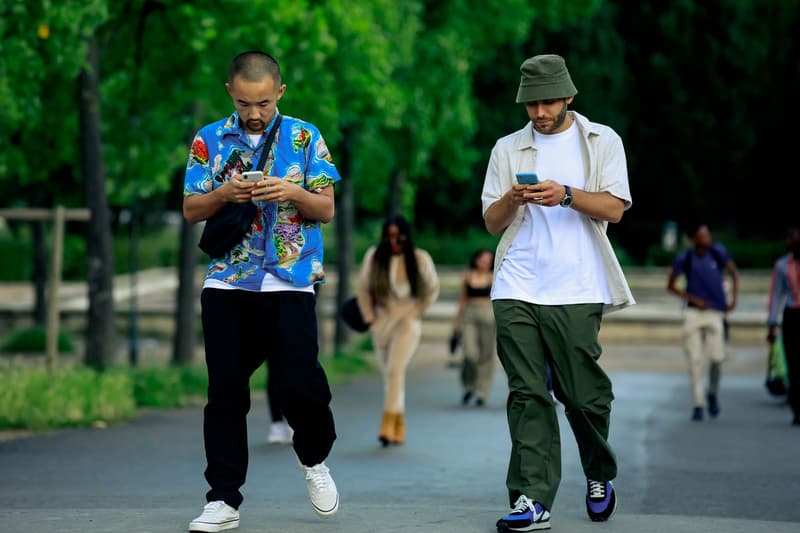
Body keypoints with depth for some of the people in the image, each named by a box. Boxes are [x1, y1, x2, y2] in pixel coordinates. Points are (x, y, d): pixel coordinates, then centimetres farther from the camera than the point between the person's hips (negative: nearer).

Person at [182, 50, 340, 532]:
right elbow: (191, 209, 6)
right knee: (226, 390, 1)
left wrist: (294, 192, -16)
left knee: (299, 384, -7)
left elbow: (326, 209, 4)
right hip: (227, 283, 2)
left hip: (291, 282, -1)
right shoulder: (210, 140, 7)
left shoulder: (304, 137, 4)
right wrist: (225, 193, -13)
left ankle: (314, 460, 24)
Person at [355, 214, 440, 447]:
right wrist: (370, 318, 5)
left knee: (395, 370, -20)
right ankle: (399, 427, 19)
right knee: (390, 375, 8)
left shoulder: (420, 259, -6)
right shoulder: (374, 256, -3)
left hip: (408, 323, -3)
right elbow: (363, 288, 9)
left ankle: (388, 425, -25)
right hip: (382, 324, 3)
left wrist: (416, 313, 6)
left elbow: (432, 289, 10)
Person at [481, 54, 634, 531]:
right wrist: (512, 199, -8)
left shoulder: (601, 141, 10)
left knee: (583, 393, -2)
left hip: (576, 290, -2)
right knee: (528, 394, -6)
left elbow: (614, 207, 0)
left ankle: (600, 476, 25)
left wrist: (566, 195, -16)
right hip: (517, 289, 2)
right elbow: (492, 223, 14)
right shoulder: (508, 149, 16)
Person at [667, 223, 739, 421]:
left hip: (715, 313, 1)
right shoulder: (684, 259, -4)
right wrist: (692, 299, -6)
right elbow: (671, 285, 5)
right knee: (695, 360, -3)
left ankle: (713, 394, 18)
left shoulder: (718, 252, -1)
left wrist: (733, 299, 4)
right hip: (694, 313, -1)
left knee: (717, 357, -8)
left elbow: (734, 273, 13)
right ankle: (697, 404, 3)